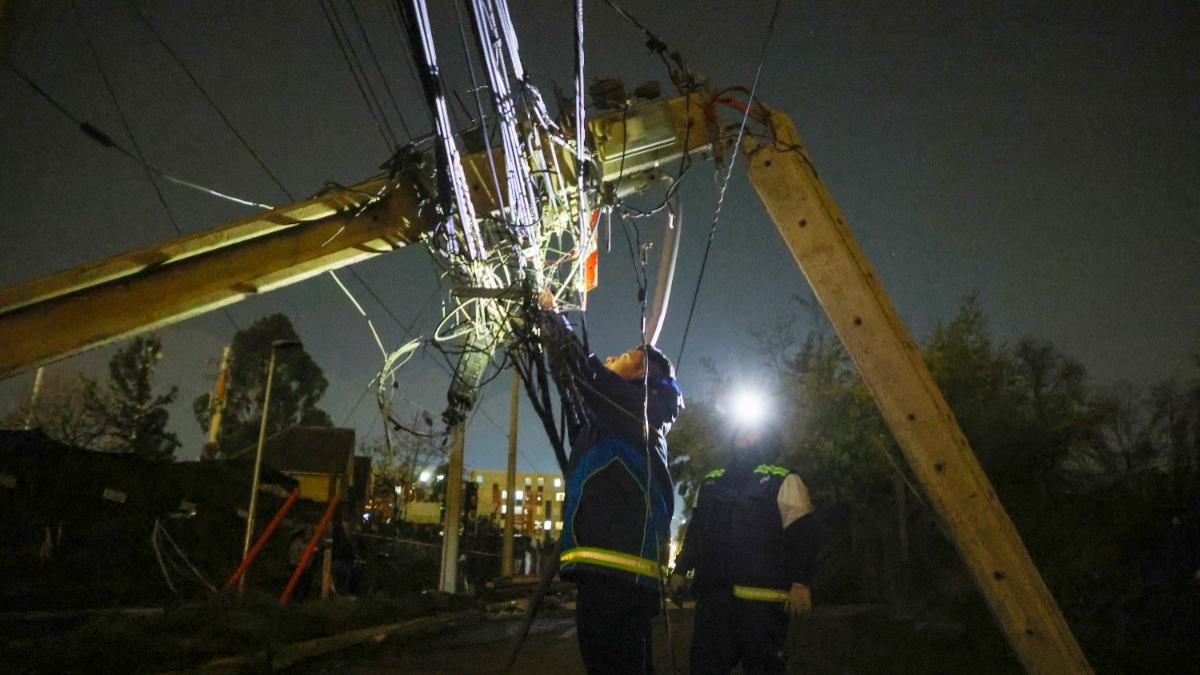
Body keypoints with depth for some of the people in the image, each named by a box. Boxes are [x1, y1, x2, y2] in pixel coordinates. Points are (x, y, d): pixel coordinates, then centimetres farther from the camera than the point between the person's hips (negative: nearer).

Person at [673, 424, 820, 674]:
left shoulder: (783, 481, 5)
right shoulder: (710, 483, 20)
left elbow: (802, 535, -3)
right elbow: (694, 532, 24)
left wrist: (801, 583, -12)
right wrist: (680, 571, 15)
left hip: (761, 597, -4)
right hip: (712, 594, 5)